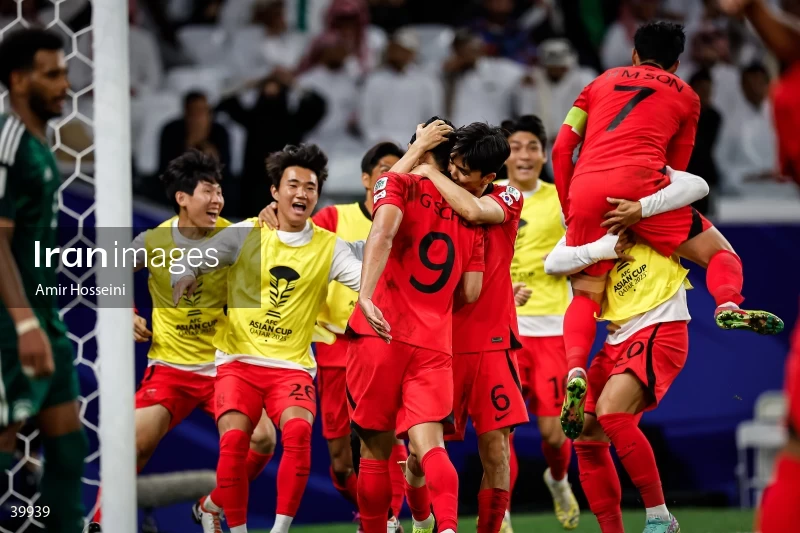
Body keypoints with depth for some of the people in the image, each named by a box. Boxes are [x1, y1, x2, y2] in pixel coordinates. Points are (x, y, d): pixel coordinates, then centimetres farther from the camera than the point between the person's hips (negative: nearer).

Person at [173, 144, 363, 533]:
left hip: (293, 365, 0)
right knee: (234, 439, -22)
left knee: (298, 431, -27)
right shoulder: (247, 234, 4)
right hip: (238, 359, 0)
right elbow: (190, 260, 4)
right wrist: (183, 277, -18)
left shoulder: (329, 247, 5)